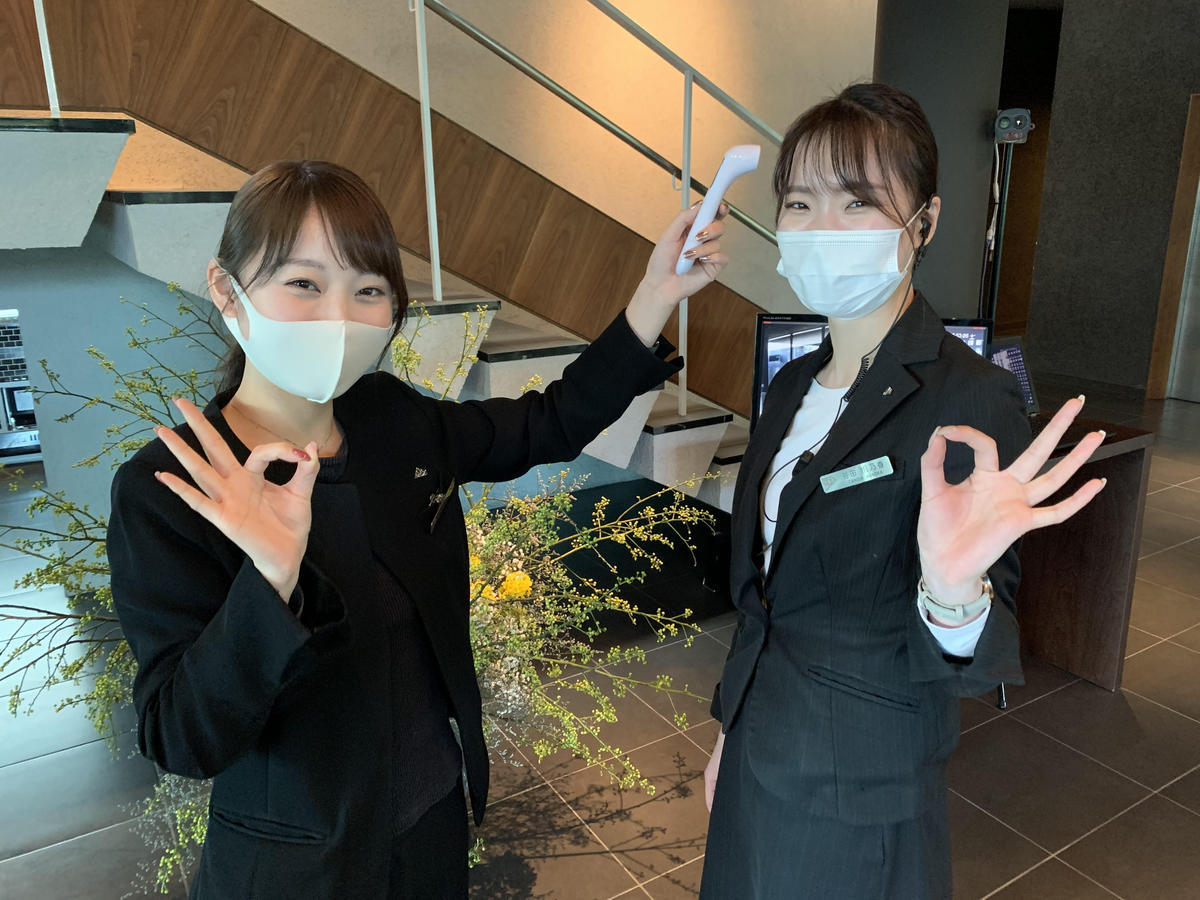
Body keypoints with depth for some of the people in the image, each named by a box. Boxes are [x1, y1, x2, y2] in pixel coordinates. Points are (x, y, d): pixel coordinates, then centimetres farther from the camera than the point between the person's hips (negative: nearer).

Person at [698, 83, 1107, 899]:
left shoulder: (971, 403, -22)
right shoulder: (795, 385, -1)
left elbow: (958, 670, -22)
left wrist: (953, 593, -44)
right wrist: (732, 733, 15)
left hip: (860, 802, -6)